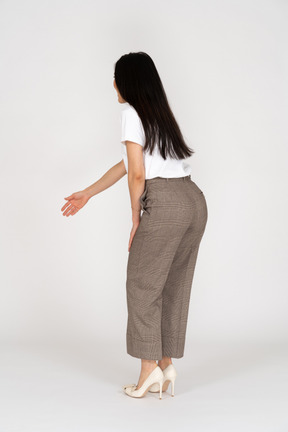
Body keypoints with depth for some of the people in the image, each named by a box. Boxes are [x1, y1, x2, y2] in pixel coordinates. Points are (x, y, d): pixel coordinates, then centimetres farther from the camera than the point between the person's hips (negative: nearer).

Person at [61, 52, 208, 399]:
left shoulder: (131, 112, -1)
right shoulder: (160, 114, 25)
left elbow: (137, 174, -8)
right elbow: (126, 163, 29)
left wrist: (136, 219, 3)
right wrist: (87, 194, 34)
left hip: (165, 203, -8)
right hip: (195, 200, 8)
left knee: (143, 285, 3)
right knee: (174, 286, 12)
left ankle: (149, 369, 6)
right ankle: (166, 367, 18)